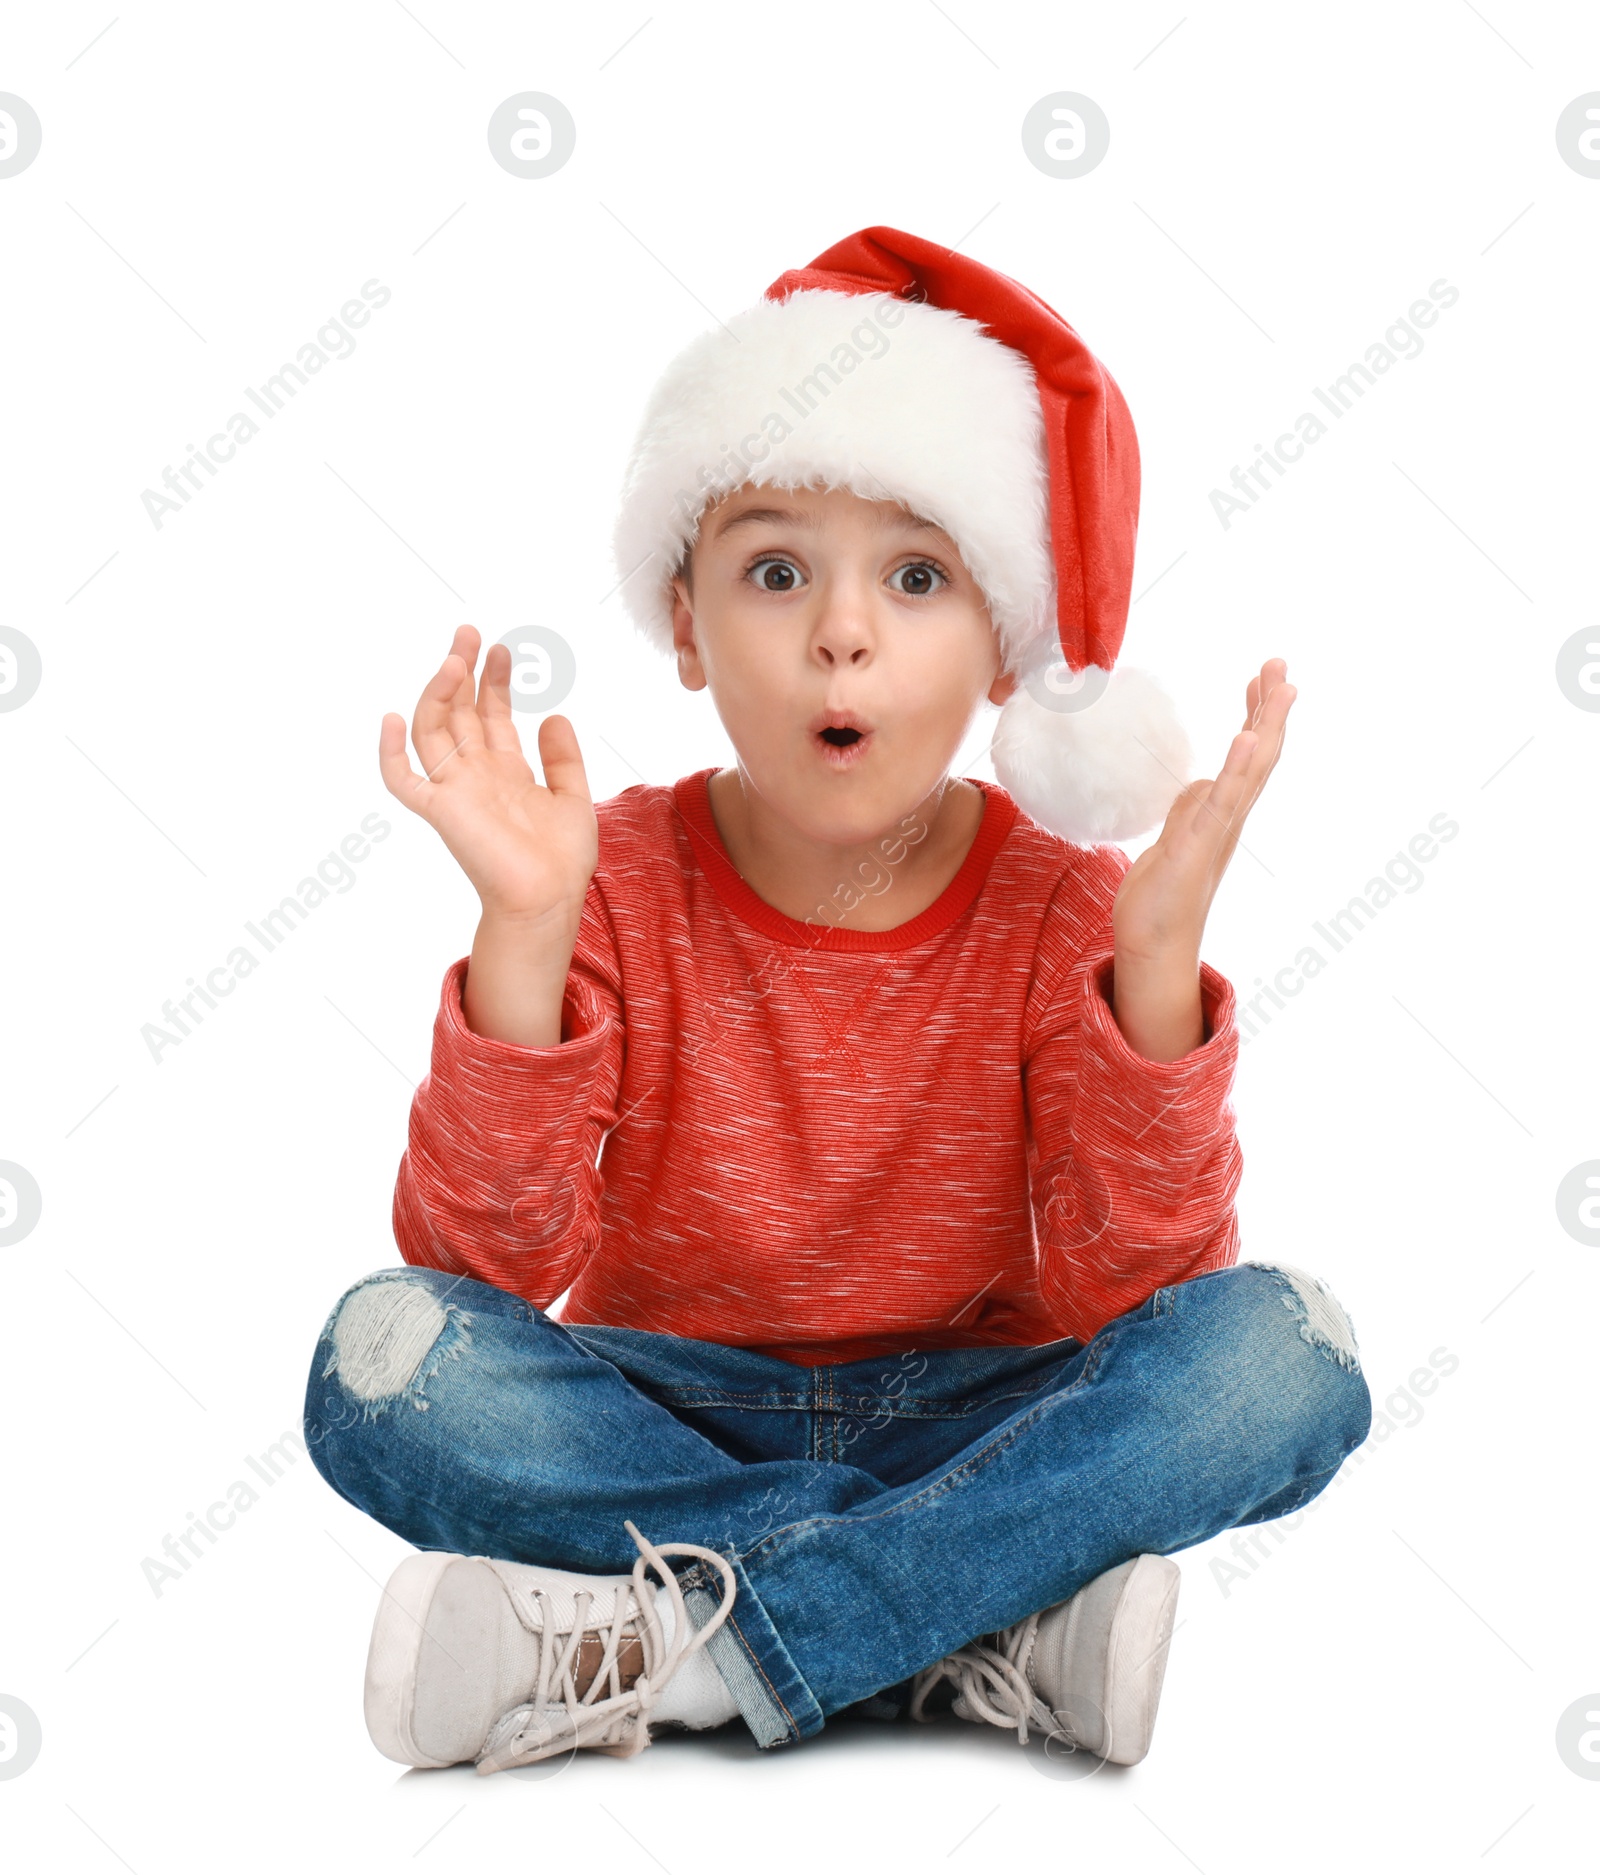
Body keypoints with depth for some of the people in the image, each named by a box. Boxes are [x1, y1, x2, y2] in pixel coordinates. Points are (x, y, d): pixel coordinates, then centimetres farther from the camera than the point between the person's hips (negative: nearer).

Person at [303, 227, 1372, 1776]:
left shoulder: (1059, 903, -7)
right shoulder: (616, 884, -8)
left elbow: (1128, 1286, -17)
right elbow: (492, 1264, -17)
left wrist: (1159, 950, -28)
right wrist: (521, 931, -29)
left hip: (962, 1416, 1)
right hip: (665, 1417, 0)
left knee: (1280, 1350, -25)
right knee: (391, 1357, -27)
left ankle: (659, 1647, -28)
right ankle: (1003, 1631, -25)